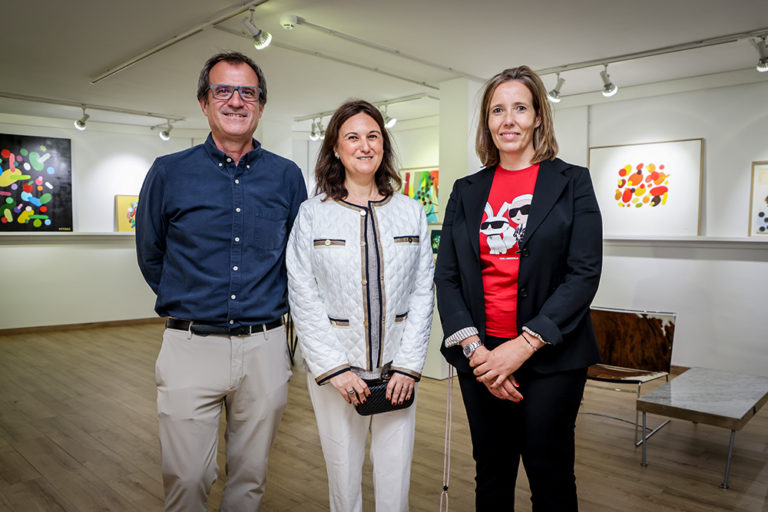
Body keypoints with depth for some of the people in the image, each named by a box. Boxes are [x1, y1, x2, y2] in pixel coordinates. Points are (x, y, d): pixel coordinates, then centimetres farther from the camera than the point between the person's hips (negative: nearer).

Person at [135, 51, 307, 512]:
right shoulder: (169, 172, 1)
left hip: (265, 348, 2)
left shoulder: (287, 176, 4)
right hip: (190, 347, -1)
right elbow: (151, 257, 12)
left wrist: (265, 305, 11)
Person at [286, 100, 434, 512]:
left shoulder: (411, 212, 5)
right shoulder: (312, 214, -1)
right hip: (335, 369, -1)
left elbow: (422, 293, 2)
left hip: (397, 369, 2)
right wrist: (334, 368, -9)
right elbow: (303, 298, -4)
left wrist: (408, 366, -4)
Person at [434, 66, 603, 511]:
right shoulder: (467, 191, 9)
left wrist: (524, 345, -16)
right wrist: (472, 347, -10)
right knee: (491, 474, 15)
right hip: (480, 357, 3)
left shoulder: (572, 182, 1)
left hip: (551, 358, -2)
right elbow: (447, 276, 4)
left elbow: (585, 272, -8)